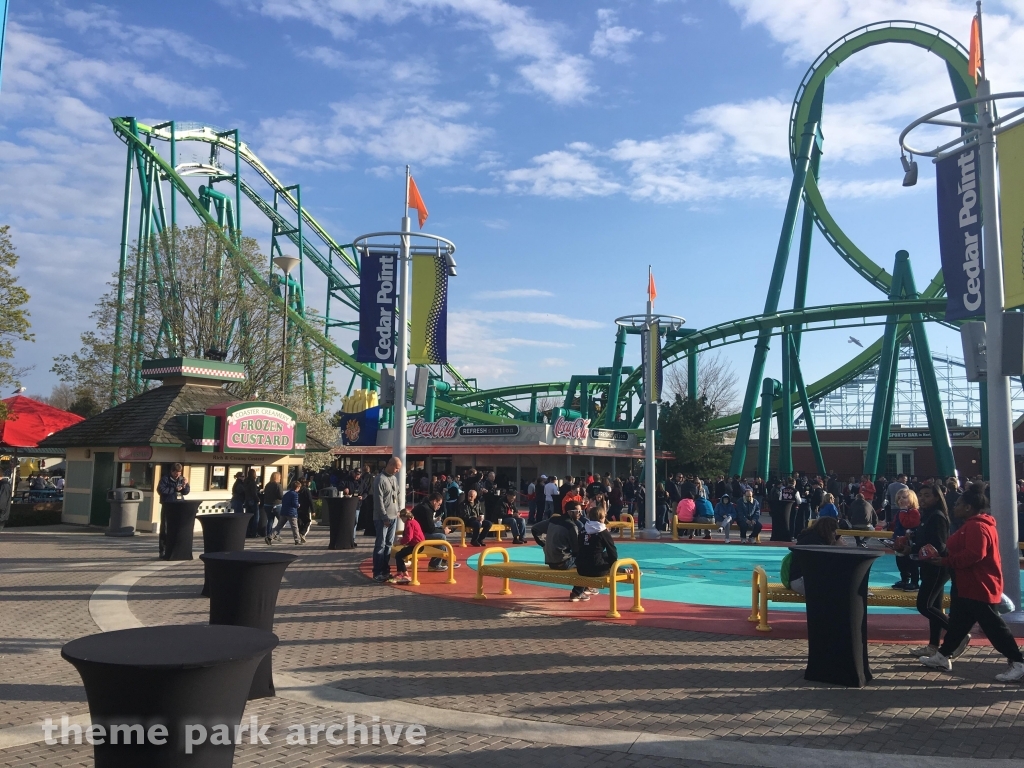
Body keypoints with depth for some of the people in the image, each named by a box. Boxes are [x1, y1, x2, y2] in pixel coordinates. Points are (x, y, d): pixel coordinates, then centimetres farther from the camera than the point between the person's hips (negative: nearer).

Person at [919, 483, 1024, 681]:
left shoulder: (977, 527, -21)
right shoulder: (972, 525, 15)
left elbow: (973, 555, -31)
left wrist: (944, 561, -24)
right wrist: (943, 558, 9)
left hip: (979, 587, -11)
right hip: (969, 586, 11)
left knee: (992, 626, -6)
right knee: (958, 622, 15)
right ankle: (943, 656, 22)